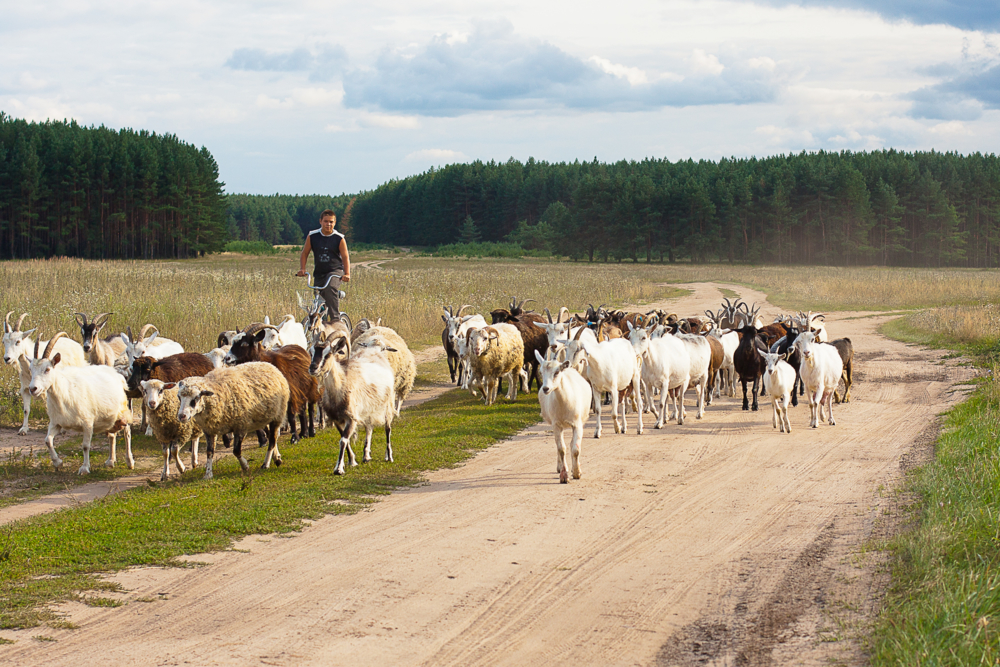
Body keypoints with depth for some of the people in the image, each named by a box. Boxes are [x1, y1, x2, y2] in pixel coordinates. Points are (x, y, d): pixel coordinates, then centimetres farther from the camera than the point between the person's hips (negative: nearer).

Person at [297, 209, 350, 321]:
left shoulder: (339, 238, -4)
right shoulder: (312, 236, 1)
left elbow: (345, 257, -7)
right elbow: (304, 253, 7)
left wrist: (347, 274, -21)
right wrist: (302, 269, -9)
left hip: (335, 271, -3)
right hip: (319, 273, 3)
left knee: (330, 288, -33)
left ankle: (335, 317, -29)